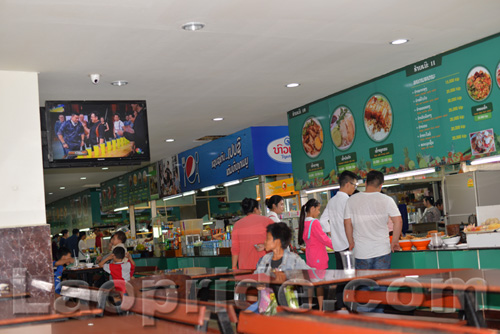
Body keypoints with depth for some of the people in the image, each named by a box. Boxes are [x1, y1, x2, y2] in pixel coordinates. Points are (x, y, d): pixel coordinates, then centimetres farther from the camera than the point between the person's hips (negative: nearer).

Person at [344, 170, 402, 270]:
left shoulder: (352, 200, 1)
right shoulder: (386, 200, -4)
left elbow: (347, 223, 3)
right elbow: (398, 221, -7)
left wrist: (351, 243, 14)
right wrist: (394, 242, 4)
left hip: (361, 252, 1)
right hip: (382, 250, -1)